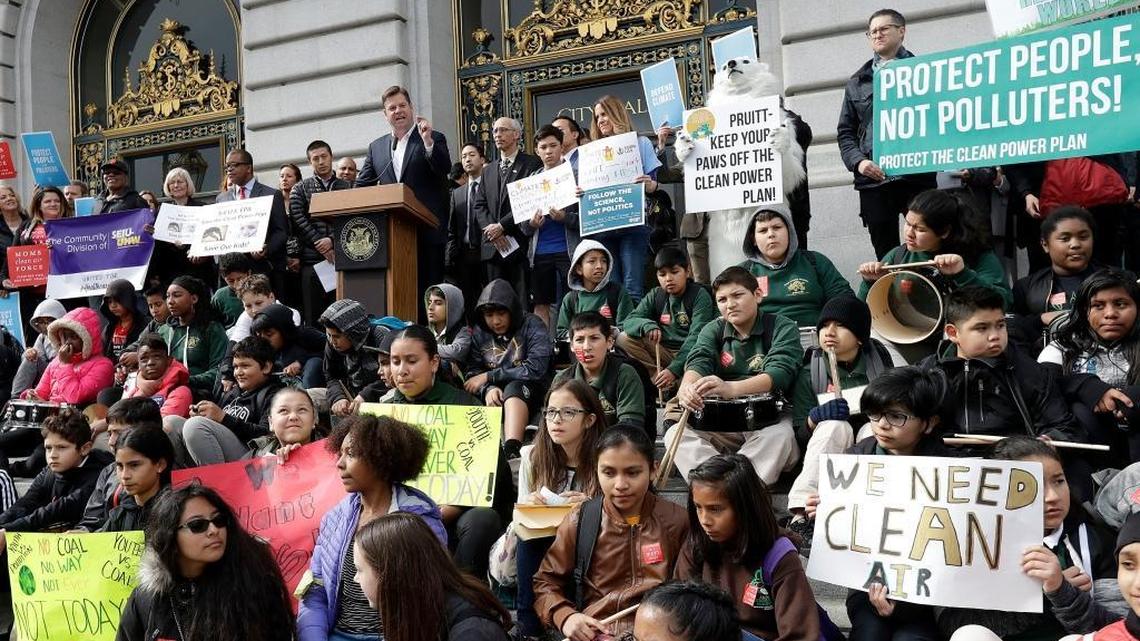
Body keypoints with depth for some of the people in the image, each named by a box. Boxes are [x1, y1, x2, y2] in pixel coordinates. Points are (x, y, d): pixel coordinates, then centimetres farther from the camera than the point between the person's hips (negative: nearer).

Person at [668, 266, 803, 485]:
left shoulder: (782, 328, -2)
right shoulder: (713, 330, 10)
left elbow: (779, 372, -20)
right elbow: (698, 363, -9)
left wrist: (732, 389, -40)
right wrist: (687, 387, -36)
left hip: (768, 418, -3)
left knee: (779, 435, -35)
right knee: (677, 434, -21)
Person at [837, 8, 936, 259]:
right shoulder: (857, 82, 18)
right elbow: (845, 131, 15)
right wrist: (858, 161, -4)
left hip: (918, 175, -2)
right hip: (873, 180, 3)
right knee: (886, 255, 5)